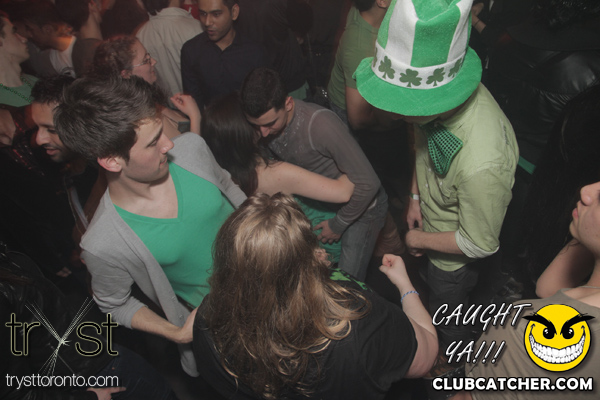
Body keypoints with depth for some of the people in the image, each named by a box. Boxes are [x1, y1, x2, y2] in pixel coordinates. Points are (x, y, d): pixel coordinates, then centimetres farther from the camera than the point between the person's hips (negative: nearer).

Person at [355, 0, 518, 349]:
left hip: (456, 259, -6)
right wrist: (416, 195, -5)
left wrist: (421, 240, -16)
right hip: (431, 220, 7)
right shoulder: (441, 95, -24)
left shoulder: (481, 164, -47)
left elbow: (480, 244, -30)